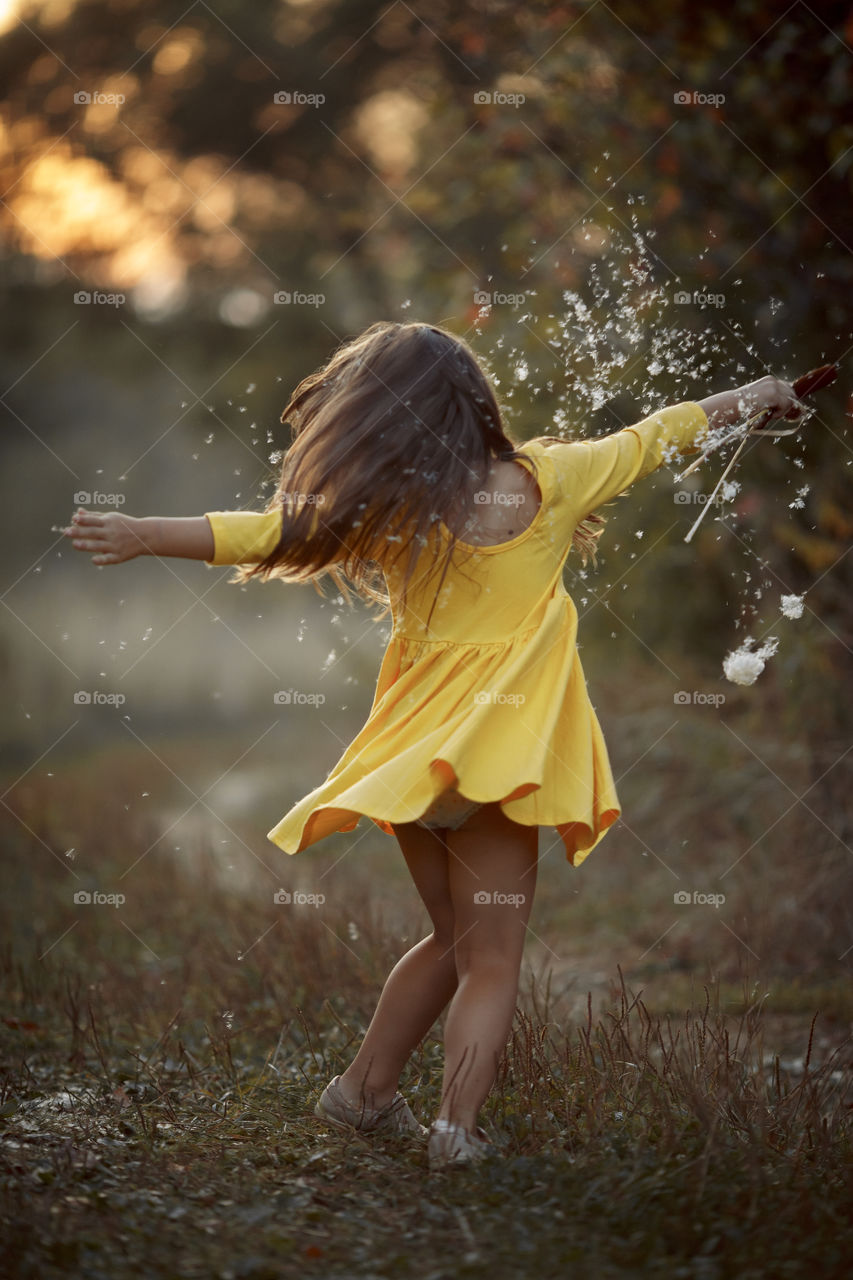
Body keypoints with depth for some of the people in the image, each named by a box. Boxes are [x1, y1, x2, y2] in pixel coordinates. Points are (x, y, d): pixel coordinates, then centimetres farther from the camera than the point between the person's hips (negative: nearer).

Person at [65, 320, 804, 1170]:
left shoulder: (389, 511, -8)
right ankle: (457, 1123, -10)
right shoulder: (546, 480, -4)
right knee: (492, 958, 5)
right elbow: (649, 440, 10)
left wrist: (142, 536, -8)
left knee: (454, 940, 22)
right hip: (500, 750, -2)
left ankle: (364, 1088, 26)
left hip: (413, 749, 2)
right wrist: (747, 398, 26)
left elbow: (272, 532, -12)